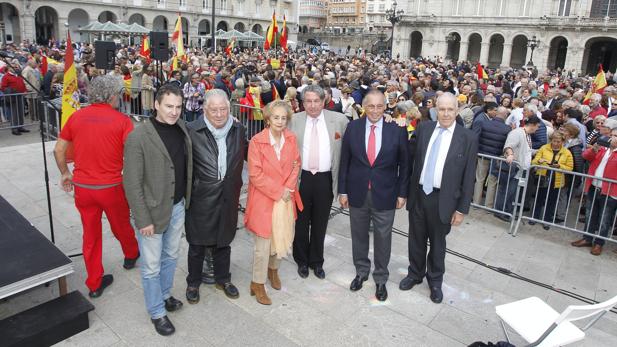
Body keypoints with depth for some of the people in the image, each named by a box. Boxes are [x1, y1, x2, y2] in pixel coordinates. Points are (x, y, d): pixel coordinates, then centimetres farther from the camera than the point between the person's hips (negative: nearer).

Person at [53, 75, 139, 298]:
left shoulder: (76, 117, 0)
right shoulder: (122, 120, -12)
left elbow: (58, 150, 6)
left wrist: (65, 173, 21)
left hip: (82, 187, 3)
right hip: (111, 187, -3)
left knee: (91, 234, 15)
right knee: (120, 225, 22)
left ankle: (94, 283, 26)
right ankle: (131, 255, 49)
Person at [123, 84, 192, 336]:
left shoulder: (181, 129, -1)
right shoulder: (138, 137, -19)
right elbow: (132, 184, -17)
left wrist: (185, 200, 5)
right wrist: (143, 219, -17)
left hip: (178, 206, 6)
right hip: (153, 211, -6)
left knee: (171, 256, 24)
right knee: (151, 266, 11)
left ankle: (165, 295, 47)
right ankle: (157, 312, 31)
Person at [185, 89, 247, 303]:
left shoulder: (238, 129, 1)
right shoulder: (192, 131, -14)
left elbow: (246, 154, 15)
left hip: (228, 197, 4)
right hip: (201, 197, -3)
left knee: (223, 240, 20)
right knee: (198, 243, 14)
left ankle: (223, 279, 41)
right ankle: (193, 282, 36)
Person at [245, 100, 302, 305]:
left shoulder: (291, 138, 0)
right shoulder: (257, 141, -14)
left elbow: (296, 165, 6)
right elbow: (255, 175, -15)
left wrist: (289, 188, -8)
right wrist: (278, 191, -14)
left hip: (286, 197, 5)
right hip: (264, 199, -4)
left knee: (283, 238, 14)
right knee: (263, 244, 2)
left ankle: (273, 269, 42)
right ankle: (257, 284, 20)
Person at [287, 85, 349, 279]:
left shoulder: (339, 120, -3)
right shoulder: (294, 121, -2)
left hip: (326, 179, 0)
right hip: (301, 178, 0)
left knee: (320, 224, 13)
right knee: (301, 222, 13)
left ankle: (317, 262, 32)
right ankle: (302, 261, 33)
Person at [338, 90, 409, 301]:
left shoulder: (397, 130, -7)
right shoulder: (353, 128, -3)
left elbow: (404, 164, -1)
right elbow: (345, 161, 1)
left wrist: (402, 193, -1)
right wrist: (343, 191, 0)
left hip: (385, 195, -1)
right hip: (357, 193, 2)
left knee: (383, 238, 10)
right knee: (359, 236, 16)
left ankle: (381, 279, 30)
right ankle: (361, 272, 38)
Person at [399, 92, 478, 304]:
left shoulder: (468, 138, -9)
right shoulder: (423, 128, 0)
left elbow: (469, 176, -7)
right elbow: (413, 158, 4)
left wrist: (462, 209, -6)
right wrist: (407, 191, 0)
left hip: (443, 199, -2)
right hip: (418, 194, 2)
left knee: (437, 243, 15)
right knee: (416, 239, 17)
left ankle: (435, 280, 36)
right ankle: (415, 274, 39)